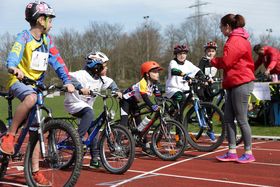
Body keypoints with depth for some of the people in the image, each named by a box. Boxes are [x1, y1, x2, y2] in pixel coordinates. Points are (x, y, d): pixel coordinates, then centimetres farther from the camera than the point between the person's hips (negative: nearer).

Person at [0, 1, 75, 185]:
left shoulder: (47, 40, 8)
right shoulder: (24, 36, -9)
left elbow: (57, 62, 3)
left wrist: (67, 81, -12)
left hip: (37, 84, 6)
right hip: (19, 81, -6)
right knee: (31, 98, -41)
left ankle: (35, 171, 8)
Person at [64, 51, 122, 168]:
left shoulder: (101, 79, 0)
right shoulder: (83, 75, -24)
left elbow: (110, 82, 17)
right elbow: (70, 77, -40)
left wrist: (116, 91, -3)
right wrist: (80, 88, -54)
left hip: (86, 105, 8)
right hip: (75, 103, -8)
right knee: (89, 113, -37)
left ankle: (95, 159, 11)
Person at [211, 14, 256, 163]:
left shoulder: (235, 41, -13)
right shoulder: (237, 39, 19)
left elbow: (226, 61, -18)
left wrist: (213, 61, -1)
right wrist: (217, 61, 5)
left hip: (241, 83, -10)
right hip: (234, 84, 10)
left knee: (241, 119, -5)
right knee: (228, 119, 8)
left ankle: (249, 153, 3)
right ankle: (232, 152, 11)